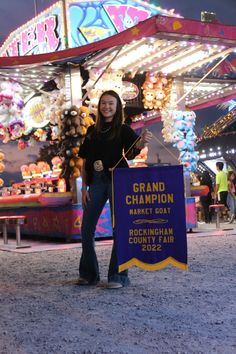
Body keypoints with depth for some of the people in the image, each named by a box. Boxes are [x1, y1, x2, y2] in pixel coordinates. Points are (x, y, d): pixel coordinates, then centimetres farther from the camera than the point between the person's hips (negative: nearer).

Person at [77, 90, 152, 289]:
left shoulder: (123, 130, 4)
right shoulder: (92, 131, 15)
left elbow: (131, 153, -13)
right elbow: (85, 162, 14)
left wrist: (141, 143, -35)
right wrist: (84, 187, 5)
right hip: (96, 182, 4)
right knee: (86, 229, 3)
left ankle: (118, 275, 0)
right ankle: (89, 274, 16)